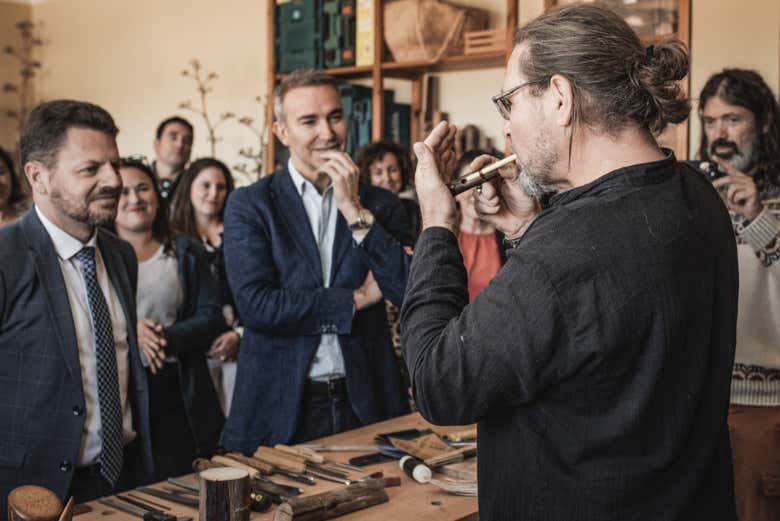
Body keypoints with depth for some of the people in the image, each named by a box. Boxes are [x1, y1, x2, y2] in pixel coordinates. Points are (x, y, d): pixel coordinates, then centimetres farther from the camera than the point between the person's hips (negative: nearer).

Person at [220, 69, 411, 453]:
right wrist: (356, 300, -8)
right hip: (279, 408, -2)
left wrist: (355, 212, -13)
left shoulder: (380, 204, 5)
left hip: (367, 406, 2)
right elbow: (255, 305, -14)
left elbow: (411, 292, -7)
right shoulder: (249, 205, -2)